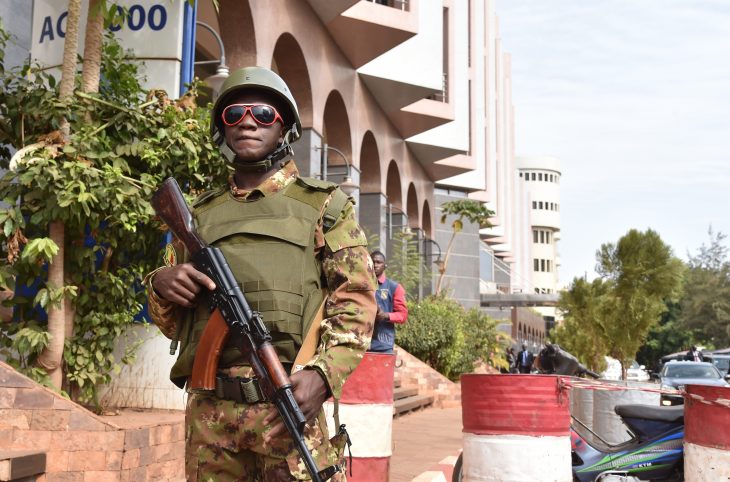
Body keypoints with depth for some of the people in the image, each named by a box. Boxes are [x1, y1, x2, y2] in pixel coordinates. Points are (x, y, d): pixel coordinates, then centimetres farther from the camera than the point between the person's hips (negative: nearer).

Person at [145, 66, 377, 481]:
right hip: (208, 409, 4)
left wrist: (322, 373, -16)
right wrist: (160, 284, 0)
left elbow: (355, 299, 0)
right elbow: (172, 322, 23)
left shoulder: (323, 205, 9)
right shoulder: (200, 215, 19)